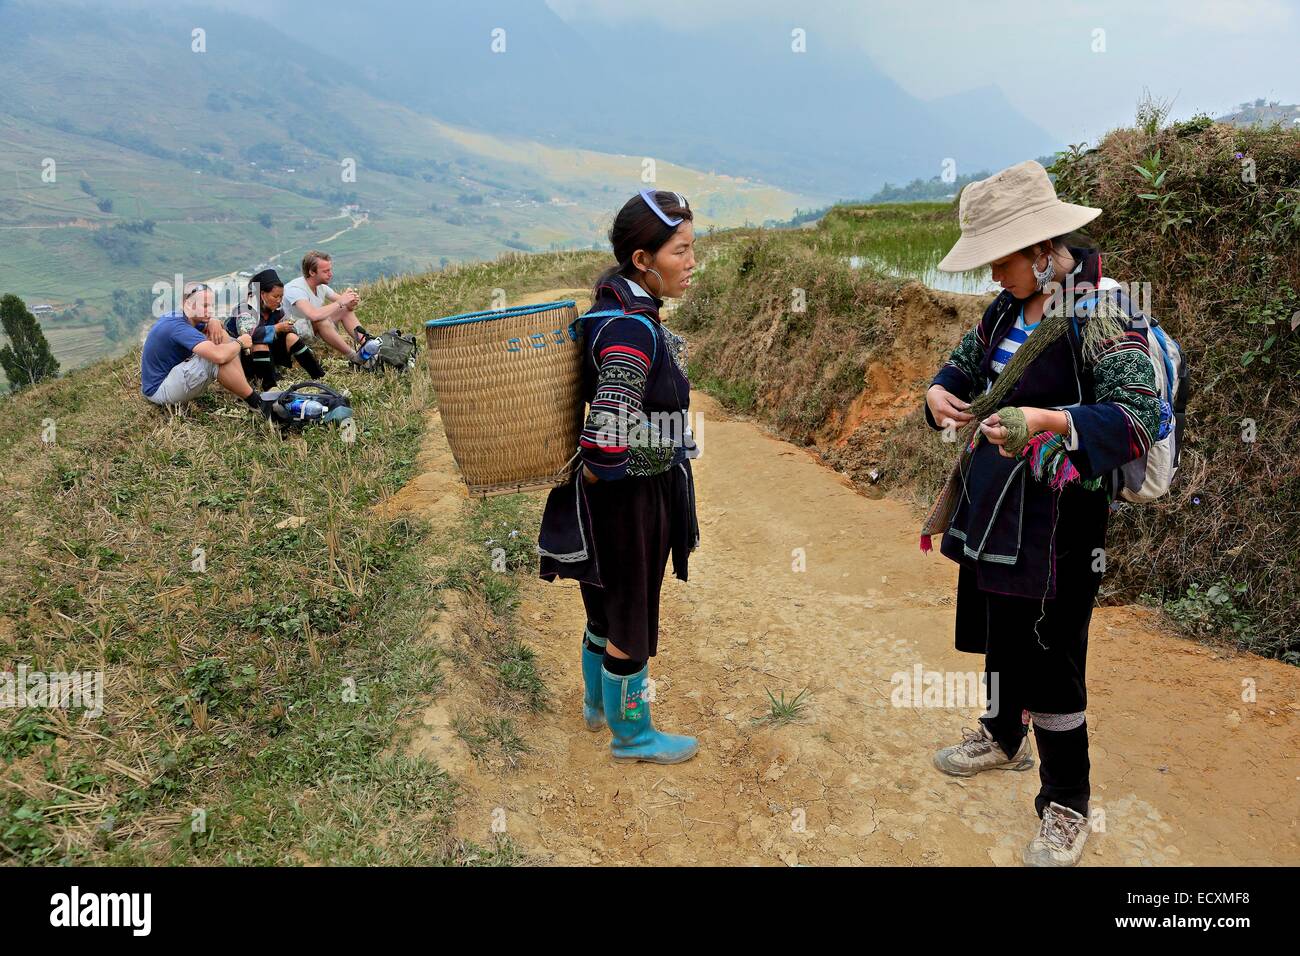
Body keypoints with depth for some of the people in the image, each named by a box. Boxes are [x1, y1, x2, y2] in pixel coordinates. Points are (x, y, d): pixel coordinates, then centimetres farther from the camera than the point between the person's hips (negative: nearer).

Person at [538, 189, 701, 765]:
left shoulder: (617, 310, 4)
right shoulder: (633, 330, -26)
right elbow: (608, 441, -33)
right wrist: (591, 476, -16)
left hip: (615, 494, 9)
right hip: (631, 499, -9)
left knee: (609, 606, 26)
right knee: (632, 619, 10)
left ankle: (599, 704, 47)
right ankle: (631, 735, 30)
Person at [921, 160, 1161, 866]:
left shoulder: (1097, 318, -18)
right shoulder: (1006, 311, 6)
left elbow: (1137, 419, -24)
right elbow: (964, 366, 19)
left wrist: (1045, 420, -37)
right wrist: (940, 393, -4)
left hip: (1056, 517, -8)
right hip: (991, 503, 8)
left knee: (1051, 657, 0)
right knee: (998, 629, 23)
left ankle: (1066, 807, 19)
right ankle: (1004, 737, 48)